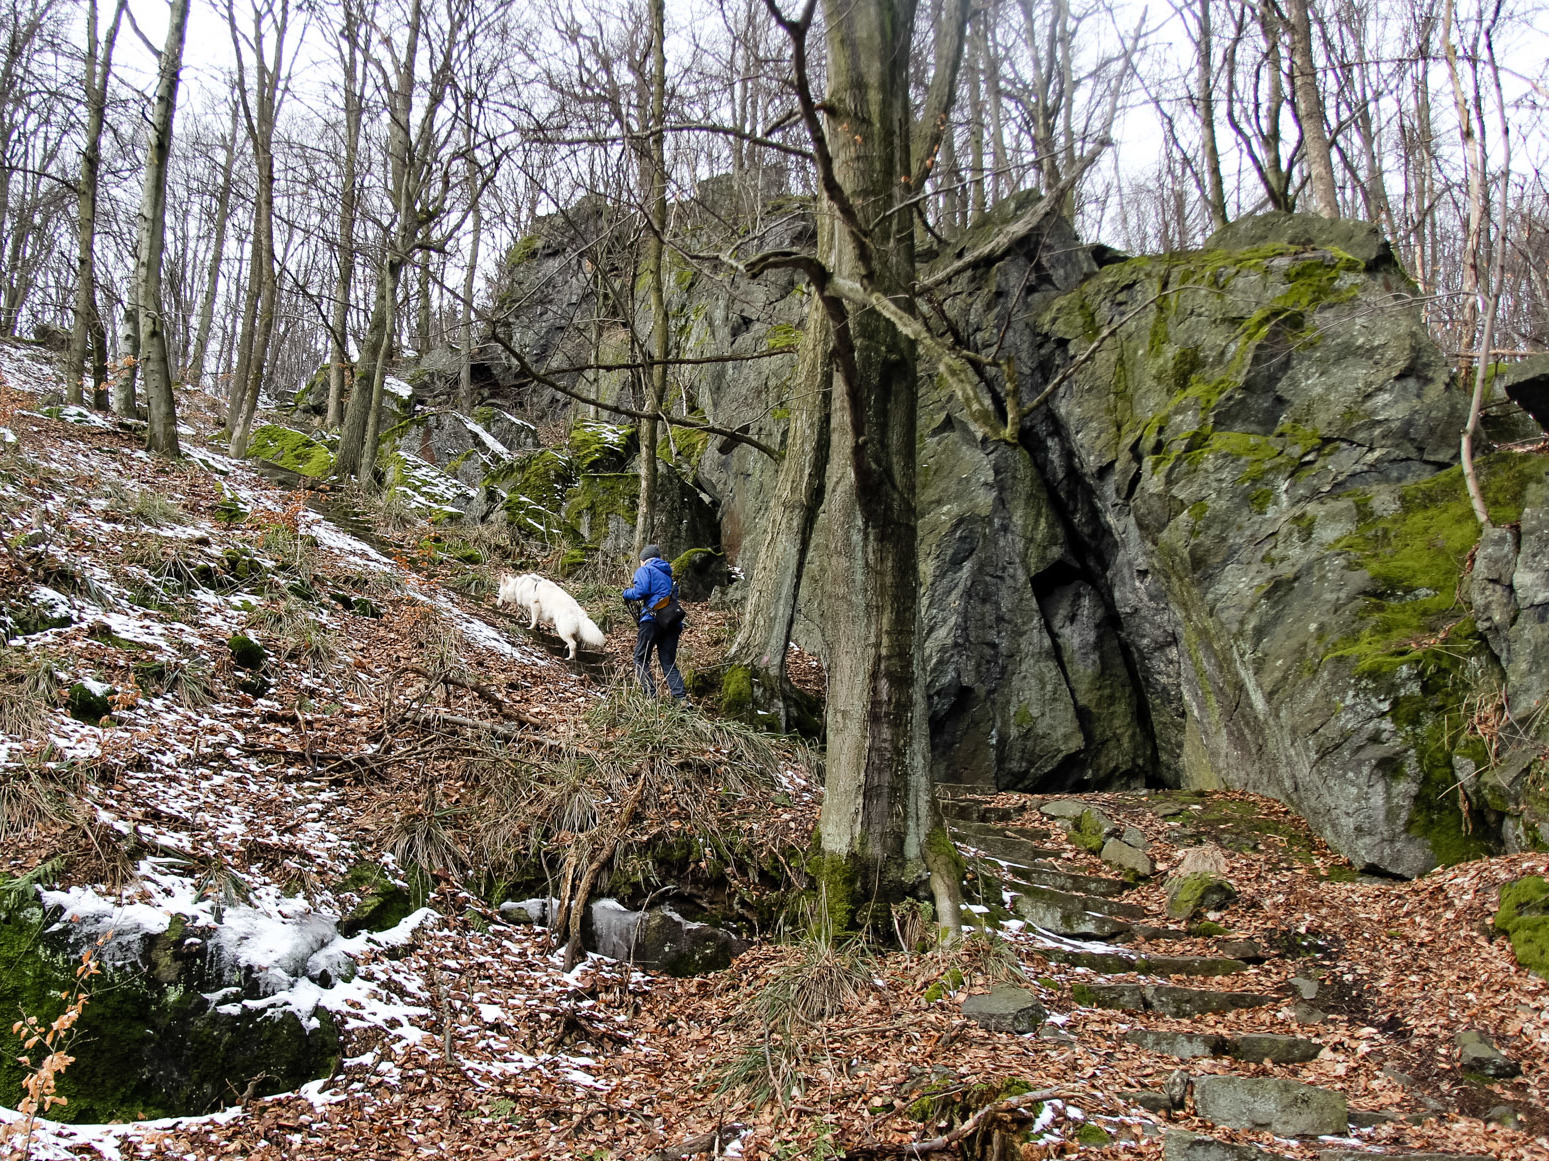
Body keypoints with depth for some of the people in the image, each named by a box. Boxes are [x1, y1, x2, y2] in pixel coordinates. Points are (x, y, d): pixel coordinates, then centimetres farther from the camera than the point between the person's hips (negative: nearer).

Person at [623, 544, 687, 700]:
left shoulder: (644, 570, 6)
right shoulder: (667, 574, 27)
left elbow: (640, 591, -11)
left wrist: (626, 593, 9)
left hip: (654, 618, -6)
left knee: (641, 658, 4)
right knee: (669, 662, 8)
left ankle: (650, 695, -8)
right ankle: (681, 697, -7)